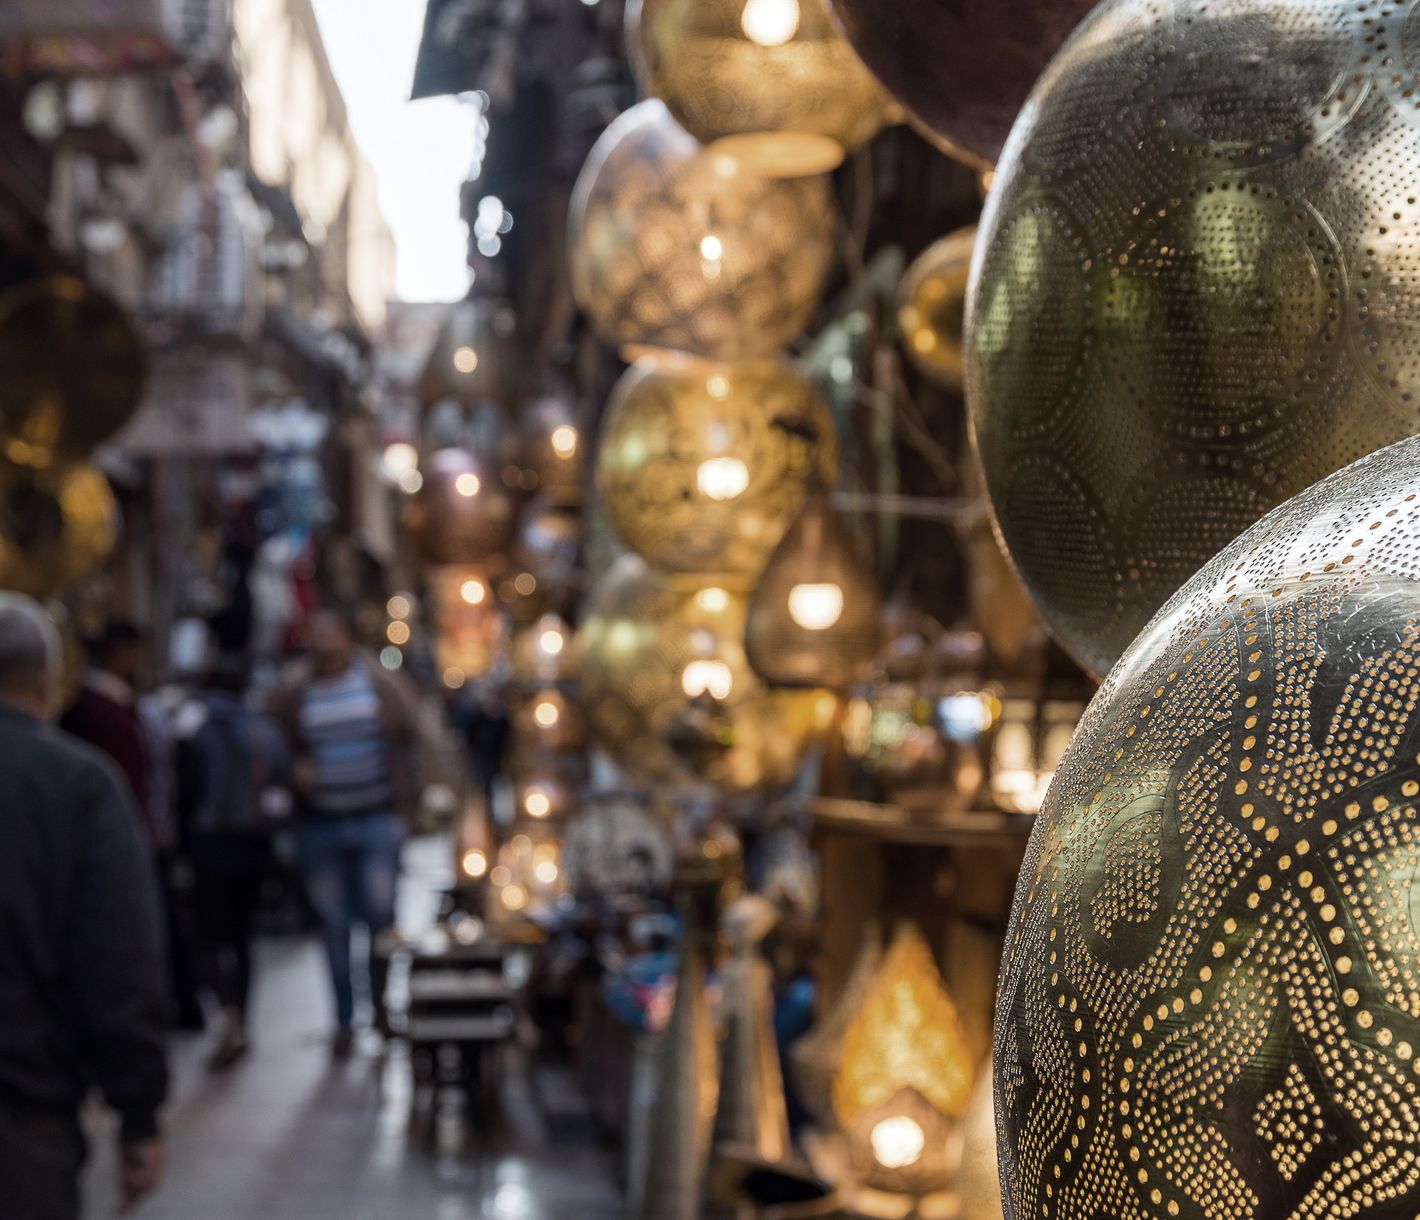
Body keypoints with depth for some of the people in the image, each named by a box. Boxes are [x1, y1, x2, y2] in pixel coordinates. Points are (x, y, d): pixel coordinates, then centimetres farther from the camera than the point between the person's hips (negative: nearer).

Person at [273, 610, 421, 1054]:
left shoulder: (381, 683, 0)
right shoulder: (293, 693, 2)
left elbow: (410, 739, 6)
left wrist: (405, 803, 2)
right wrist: (296, 769, -13)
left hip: (377, 818, -1)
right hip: (319, 825, 1)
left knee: (380, 912, -8)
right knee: (333, 922, 5)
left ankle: (381, 1005, 13)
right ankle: (344, 1020, 14)